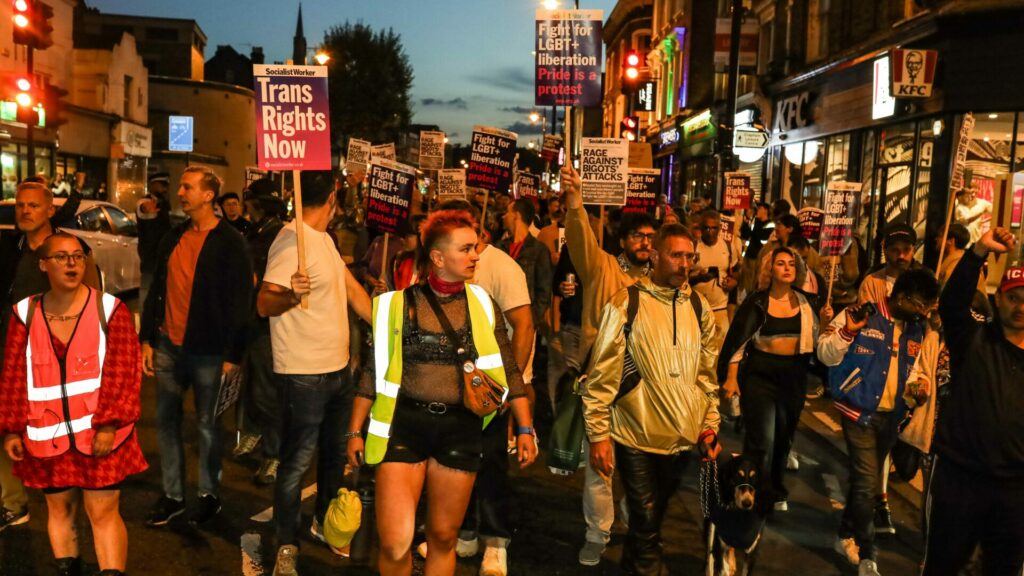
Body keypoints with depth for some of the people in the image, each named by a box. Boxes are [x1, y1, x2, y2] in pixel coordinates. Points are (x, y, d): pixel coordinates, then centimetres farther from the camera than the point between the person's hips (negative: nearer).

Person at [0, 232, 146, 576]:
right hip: (48, 434, 3)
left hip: (99, 432, -3)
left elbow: (123, 372, -9)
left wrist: (109, 424, -16)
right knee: (59, 509, 15)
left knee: (104, 512, -1)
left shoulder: (109, 309, -5)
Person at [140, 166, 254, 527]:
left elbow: (241, 300, -11)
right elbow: (156, 290, 14)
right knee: (166, 421, 10)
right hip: (168, 346, 6)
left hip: (207, 349, -6)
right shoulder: (173, 238, 10)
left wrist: (233, 354, -14)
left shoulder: (229, 242, -9)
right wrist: (147, 339, 8)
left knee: (207, 424, 7)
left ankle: (210, 494, 23)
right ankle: (172, 495, 23)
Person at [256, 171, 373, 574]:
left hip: (338, 368, 10)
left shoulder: (324, 239, 11)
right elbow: (264, 304, -24)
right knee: (297, 461, 2)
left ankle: (324, 522, 41)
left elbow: (351, 289, 14)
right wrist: (290, 295, -46)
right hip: (304, 374, -10)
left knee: (336, 451, 22)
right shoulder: (293, 241, -19)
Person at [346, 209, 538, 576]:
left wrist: (525, 428, 2)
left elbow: (508, 369, 8)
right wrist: (355, 431, 5)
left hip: (461, 429, 2)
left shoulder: (482, 305, 5)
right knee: (395, 544, -7)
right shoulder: (399, 302, -1)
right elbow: (373, 369, 4)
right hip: (404, 424, -2)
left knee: (444, 538, 11)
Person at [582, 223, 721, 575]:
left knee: (652, 518, 21)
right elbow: (602, 376, -10)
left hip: (683, 437, 5)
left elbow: (707, 372, 13)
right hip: (637, 436, -5)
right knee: (645, 522, 2)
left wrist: (710, 423, 9)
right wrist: (598, 434, -11)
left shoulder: (699, 306, 5)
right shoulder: (625, 304, -11)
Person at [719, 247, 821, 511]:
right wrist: (731, 377, -10)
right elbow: (738, 339, -5)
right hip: (760, 373, -4)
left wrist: (827, 322, -14)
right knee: (761, 439, -10)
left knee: (784, 437, 15)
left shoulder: (807, 301, 4)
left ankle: (776, 492, 33)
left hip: (794, 375, 4)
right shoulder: (757, 301, -5)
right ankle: (754, 496, 3)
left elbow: (818, 338, 6)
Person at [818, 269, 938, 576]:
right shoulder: (860, 316, -12)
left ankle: (847, 537, 35)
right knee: (867, 482, -7)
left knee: (865, 480, 17)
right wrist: (847, 332, -29)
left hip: (891, 416, 6)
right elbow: (826, 355, -14)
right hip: (859, 412, -6)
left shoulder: (917, 329, 7)